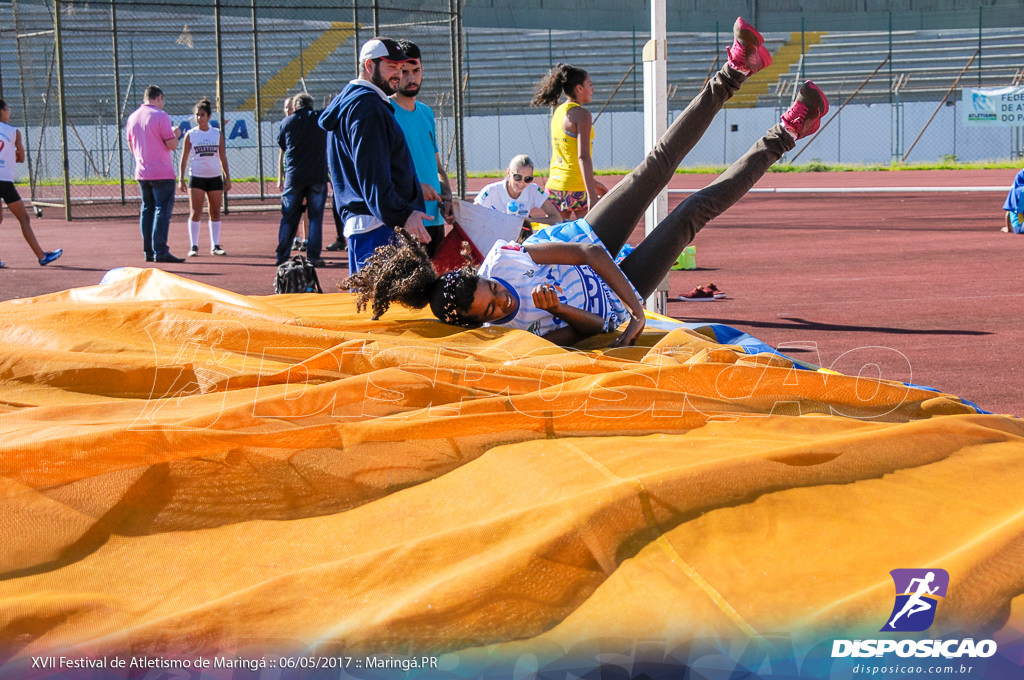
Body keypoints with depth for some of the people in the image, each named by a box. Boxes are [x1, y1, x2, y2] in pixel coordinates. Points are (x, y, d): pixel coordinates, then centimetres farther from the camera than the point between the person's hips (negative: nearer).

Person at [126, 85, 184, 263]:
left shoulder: (132, 117, 11)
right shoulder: (160, 116, -11)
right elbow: (172, 145, -12)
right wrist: (176, 134, 8)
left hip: (141, 173, 7)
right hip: (162, 173, -7)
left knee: (147, 210, 11)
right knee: (163, 210, -7)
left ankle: (148, 251, 12)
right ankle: (160, 251, -13)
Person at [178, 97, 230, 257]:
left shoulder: (218, 134, 6)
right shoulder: (190, 135, 0)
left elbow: (223, 157, 10)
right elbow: (184, 158, 2)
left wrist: (227, 178, 7)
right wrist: (181, 179, -5)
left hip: (215, 177, 2)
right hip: (196, 177, -2)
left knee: (215, 212, 5)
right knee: (195, 213, -7)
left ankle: (215, 246, 11)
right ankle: (193, 246, -3)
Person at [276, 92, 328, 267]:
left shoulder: (287, 122, 2)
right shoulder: (321, 118, 2)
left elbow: (281, 146, 11)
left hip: (293, 176, 1)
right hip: (318, 175, -1)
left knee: (288, 218, 8)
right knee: (315, 217, 3)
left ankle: (282, 256, 7)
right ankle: (313, 256, -2)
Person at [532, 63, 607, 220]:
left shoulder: (558, 112, 14)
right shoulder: (581, 114, -11)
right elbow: (583, 157, -19)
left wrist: (591, 182, 28)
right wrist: (592, 196, -22)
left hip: (554, 185, 8)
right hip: (576, 189, -8)